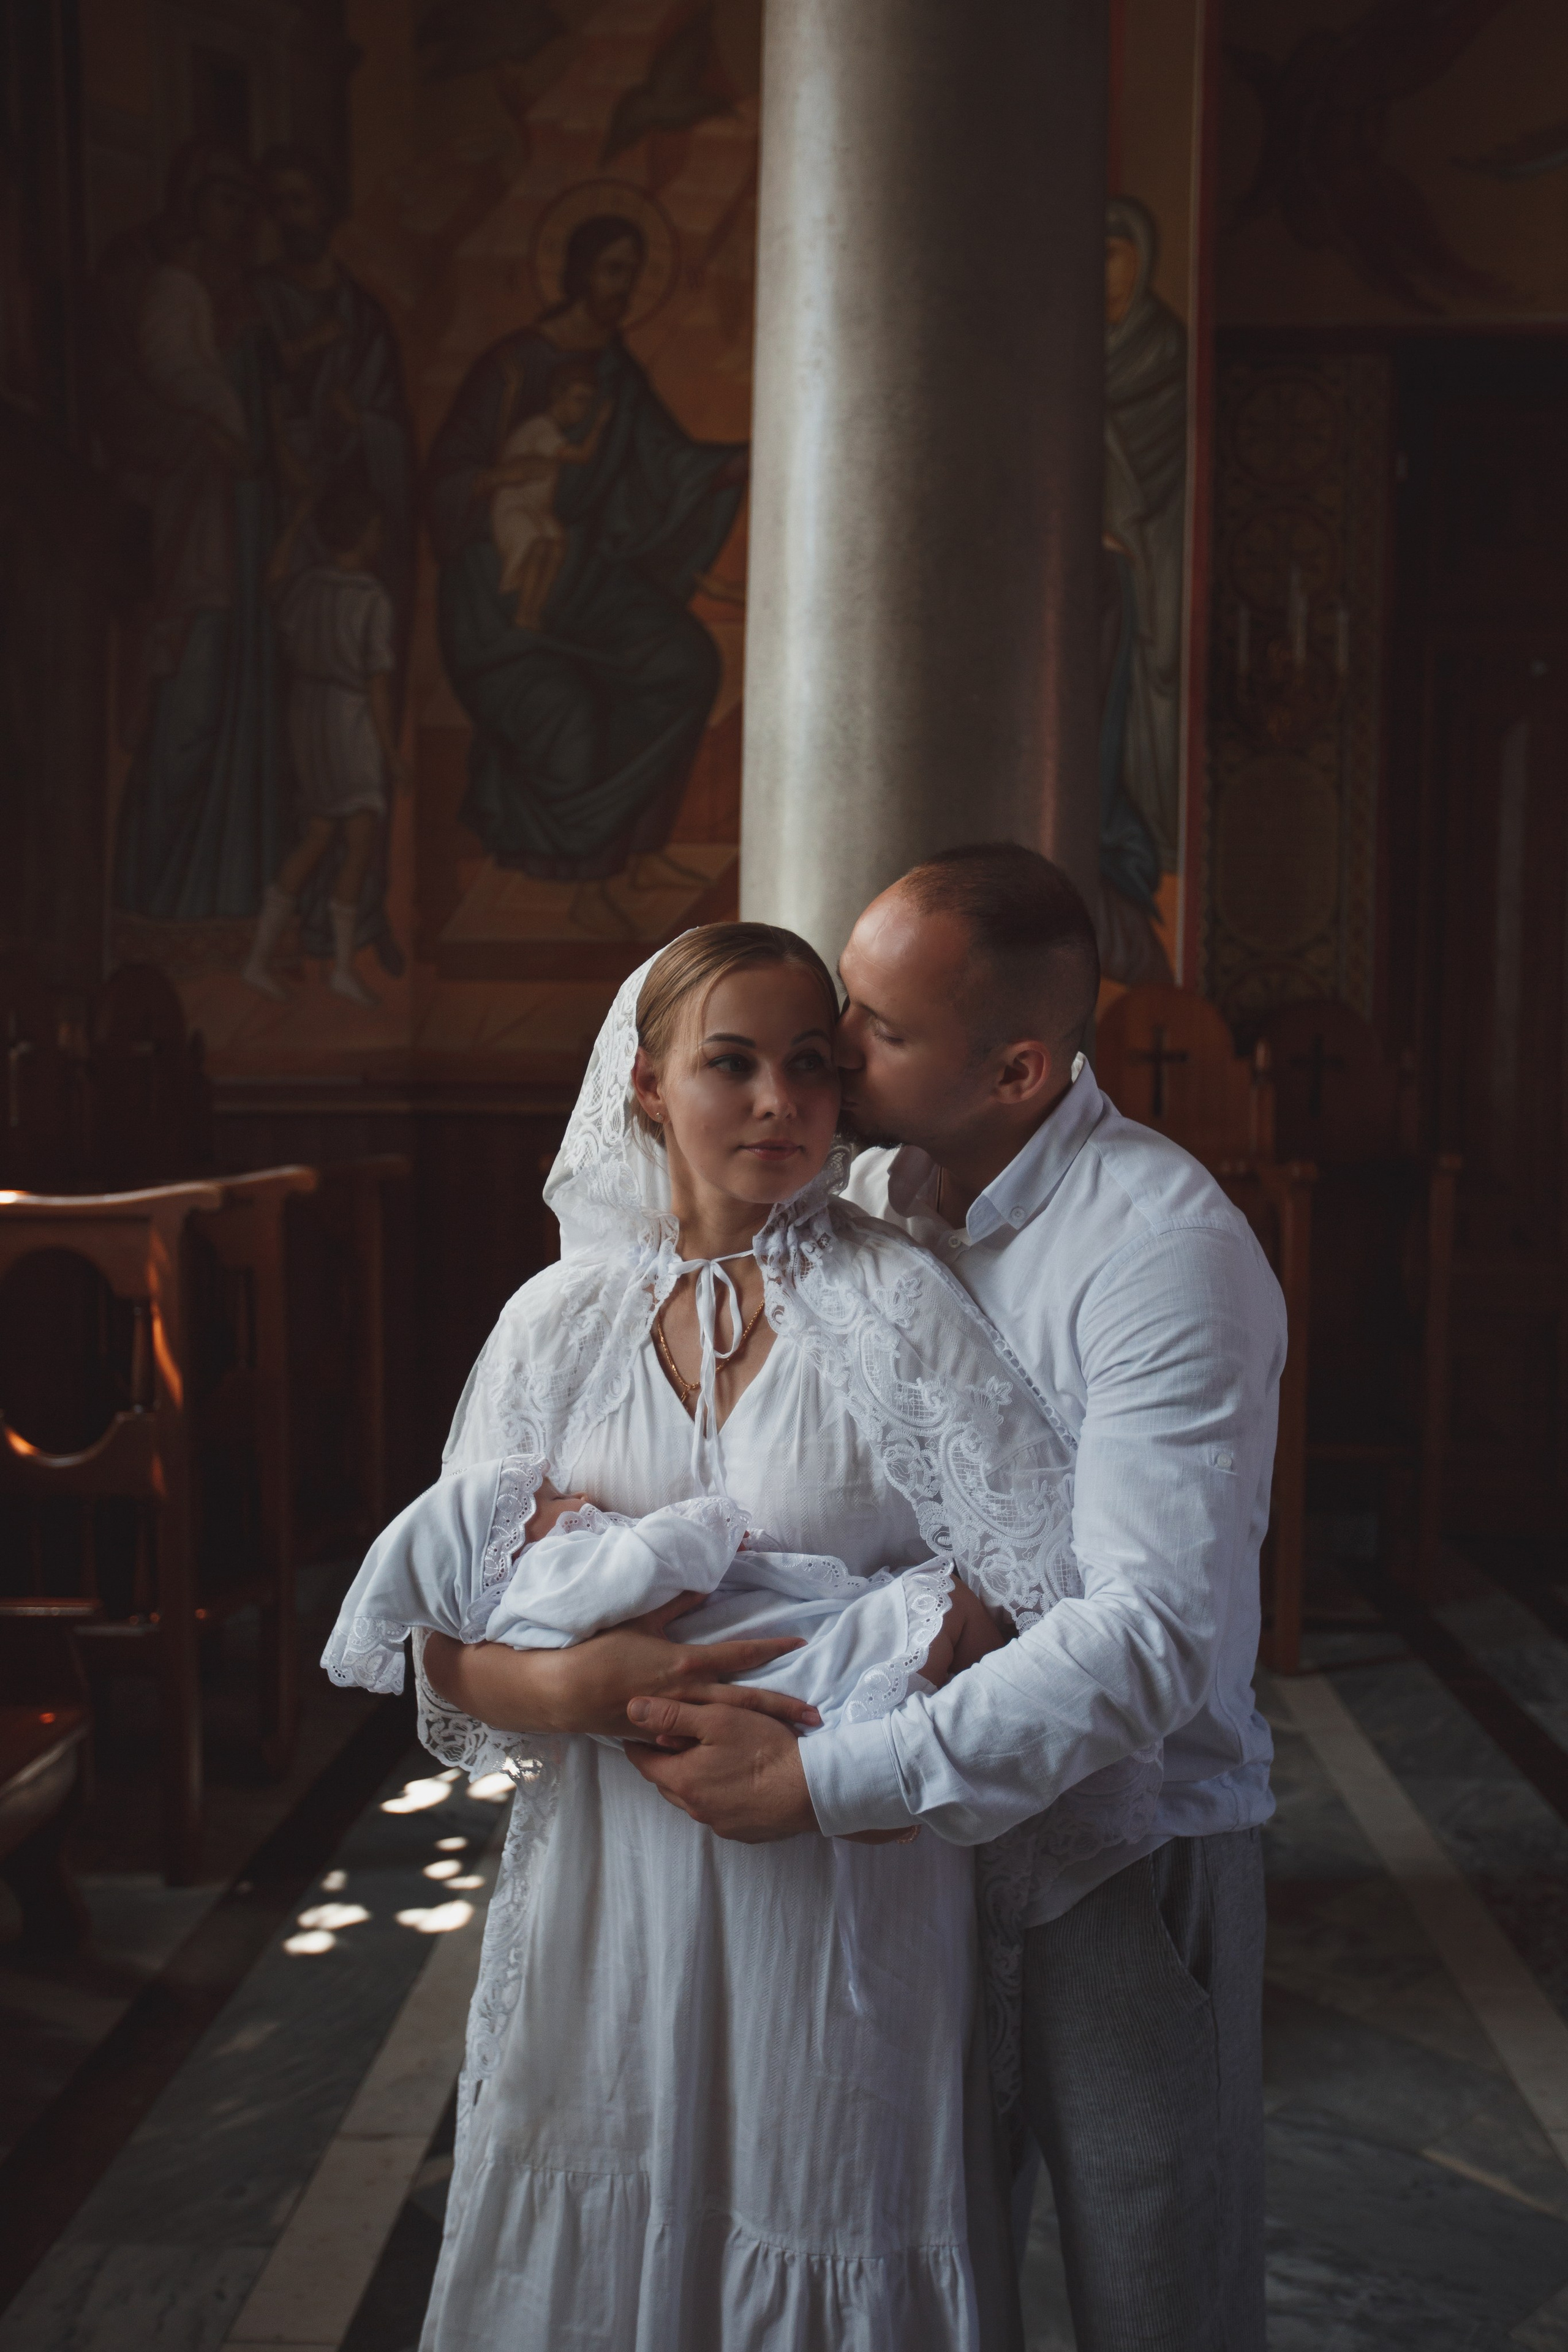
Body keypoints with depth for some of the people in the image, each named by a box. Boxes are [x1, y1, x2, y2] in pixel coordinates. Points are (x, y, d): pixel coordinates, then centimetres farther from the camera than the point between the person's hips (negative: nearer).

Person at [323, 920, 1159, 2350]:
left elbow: (1049, 1593, -14)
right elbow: (452, 1644, -1)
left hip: (849, 1901, -2)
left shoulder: (896, 1304, -7)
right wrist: (583, 1687, -20)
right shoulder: (560, 1319, 1)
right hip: (615, 1902, 2)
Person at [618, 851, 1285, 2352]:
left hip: (1116, 1850, -6)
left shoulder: (1167, 1254, -23)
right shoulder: (871, 1196, -1)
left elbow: (1154, 1637, -30)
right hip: (919, 1835, 6)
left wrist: (820, 1783, -30)